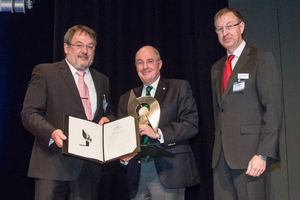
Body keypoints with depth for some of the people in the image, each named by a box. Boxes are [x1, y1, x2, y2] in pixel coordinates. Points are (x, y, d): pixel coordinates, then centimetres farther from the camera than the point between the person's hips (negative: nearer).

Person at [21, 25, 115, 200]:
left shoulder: (102, 80, 17)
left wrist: (107, 119, 0)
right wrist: (52, 133, -23)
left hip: (89, 166, 5)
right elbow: (29, 113, -6)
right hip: (54, 164, -5)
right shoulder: (45, 72, 0)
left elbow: (109, 114, 25)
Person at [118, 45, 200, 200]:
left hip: (168, 171, -4)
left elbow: (191, 124, -5)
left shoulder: (179, 88, 5)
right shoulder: (126, 98, 17)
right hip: (137, 173, 4)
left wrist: (158, 133, -15)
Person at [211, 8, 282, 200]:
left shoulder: (262, 58, -2)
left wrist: (263, 154, -17)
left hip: (250, 152, -6)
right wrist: (218, 147, 10)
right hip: (221, 155, 6)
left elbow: (273, 109, -10)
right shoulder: (217, 68, 19)